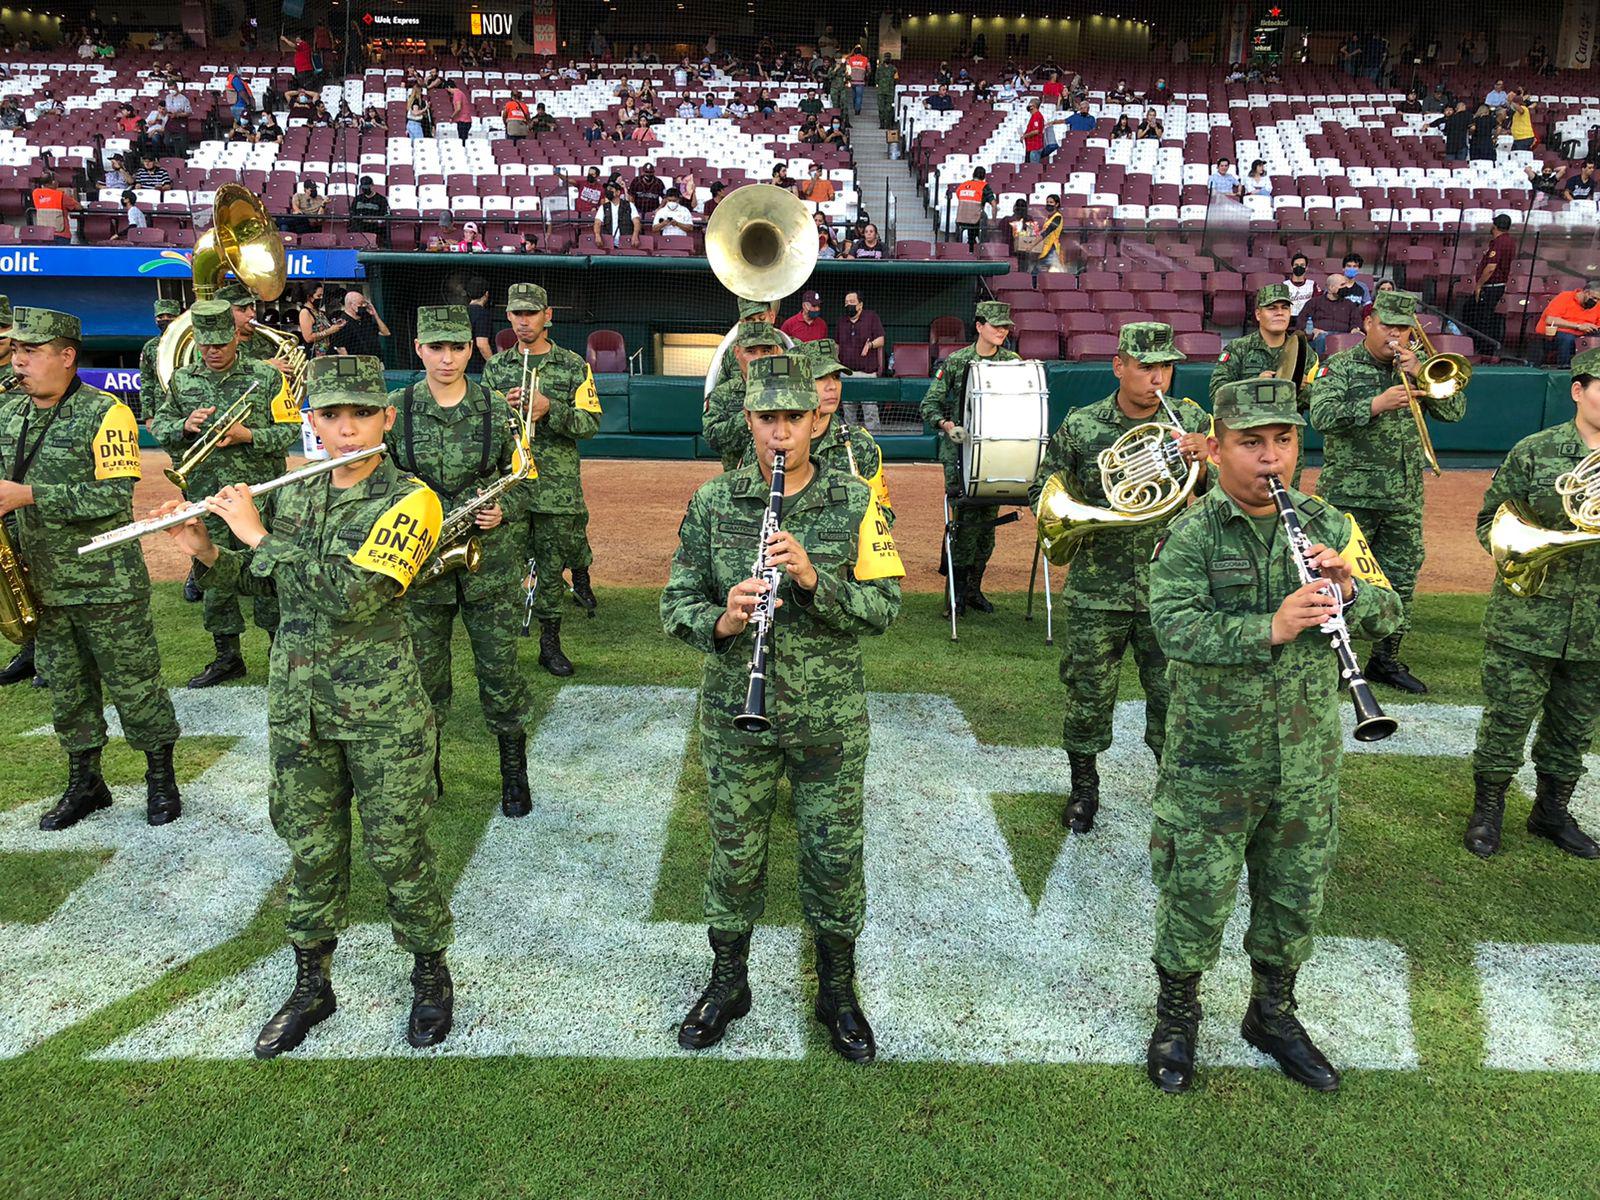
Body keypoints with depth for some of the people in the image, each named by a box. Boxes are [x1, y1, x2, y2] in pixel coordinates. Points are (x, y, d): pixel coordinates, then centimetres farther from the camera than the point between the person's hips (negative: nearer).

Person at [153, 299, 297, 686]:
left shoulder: (267, 376, -1)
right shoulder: (181, 380, 10)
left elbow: (291, 429, -3)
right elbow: (159, 426, 14)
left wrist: (247, 435, -16)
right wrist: (185, 426, -8)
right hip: (205, 498, 4)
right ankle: (227, 655, 22)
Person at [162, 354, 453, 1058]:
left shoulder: (408, 500, -14)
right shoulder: (295, 495, 5)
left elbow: (353, 593, -27)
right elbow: (265, 584, 18)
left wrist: (258, 535, -21)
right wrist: (206, 554, -1)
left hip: (380, 711, -5)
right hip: (297, 705, 5)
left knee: (397, 852, 6)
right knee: (310, 850, 16)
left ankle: (430, 975, 28)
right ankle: (312, 985, 34)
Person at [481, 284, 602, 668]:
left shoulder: (573, 366, 3)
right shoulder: (496, 366, 10)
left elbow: (591, 424, -4)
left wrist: (549, 408, -18)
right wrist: (504, 406, -9)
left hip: (557, 483, -1)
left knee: (552, 564, 5)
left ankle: (550, 642, 24)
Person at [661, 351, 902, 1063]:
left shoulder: (854, 503, -5)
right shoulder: (712, 503, -2)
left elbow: (885, 606, -9)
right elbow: (677, 604, -3)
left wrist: (813, 578, -26)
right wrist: (720, 620, -25)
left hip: (829, 716, 0)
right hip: (735, 711, 1)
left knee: (834, 855, 11)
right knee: (735, 853, 14)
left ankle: (837, 991, 34)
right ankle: (728, 983, 37)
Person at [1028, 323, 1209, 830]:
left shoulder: (1193, 423, 2)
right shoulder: (1081, 426, 0)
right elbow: (1041, 491, 6)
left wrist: (1206, 462, -19)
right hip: (1097, 589, 0)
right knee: (1088, 692, 9)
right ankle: (1084, 787, 29)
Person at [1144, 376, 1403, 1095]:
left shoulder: (1328, 527, 2)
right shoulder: (1190, 536, -11)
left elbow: (1388, 615, 0)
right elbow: (1174, 628, -24)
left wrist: (1349, 587, -21)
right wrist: (1270, 628, -36)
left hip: (1307, 761, 4)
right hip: (1211, 764, -4)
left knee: (1294, 898, 19)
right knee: (1196, 899, 9)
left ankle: (1273, 1013, 42)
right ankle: (1176, 1019, 32)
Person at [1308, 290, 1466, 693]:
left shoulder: (1416, 368, 10)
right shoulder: (1340, 366, -2)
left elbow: (1456, 411, 2)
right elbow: (1321, 415, -17)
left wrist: (1419, 374, -9)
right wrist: (1377, 404, -26)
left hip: (1405, 497, 5)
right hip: (1350, 494, -5)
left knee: (1400, 579, 11)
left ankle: (1385, 659, 24)